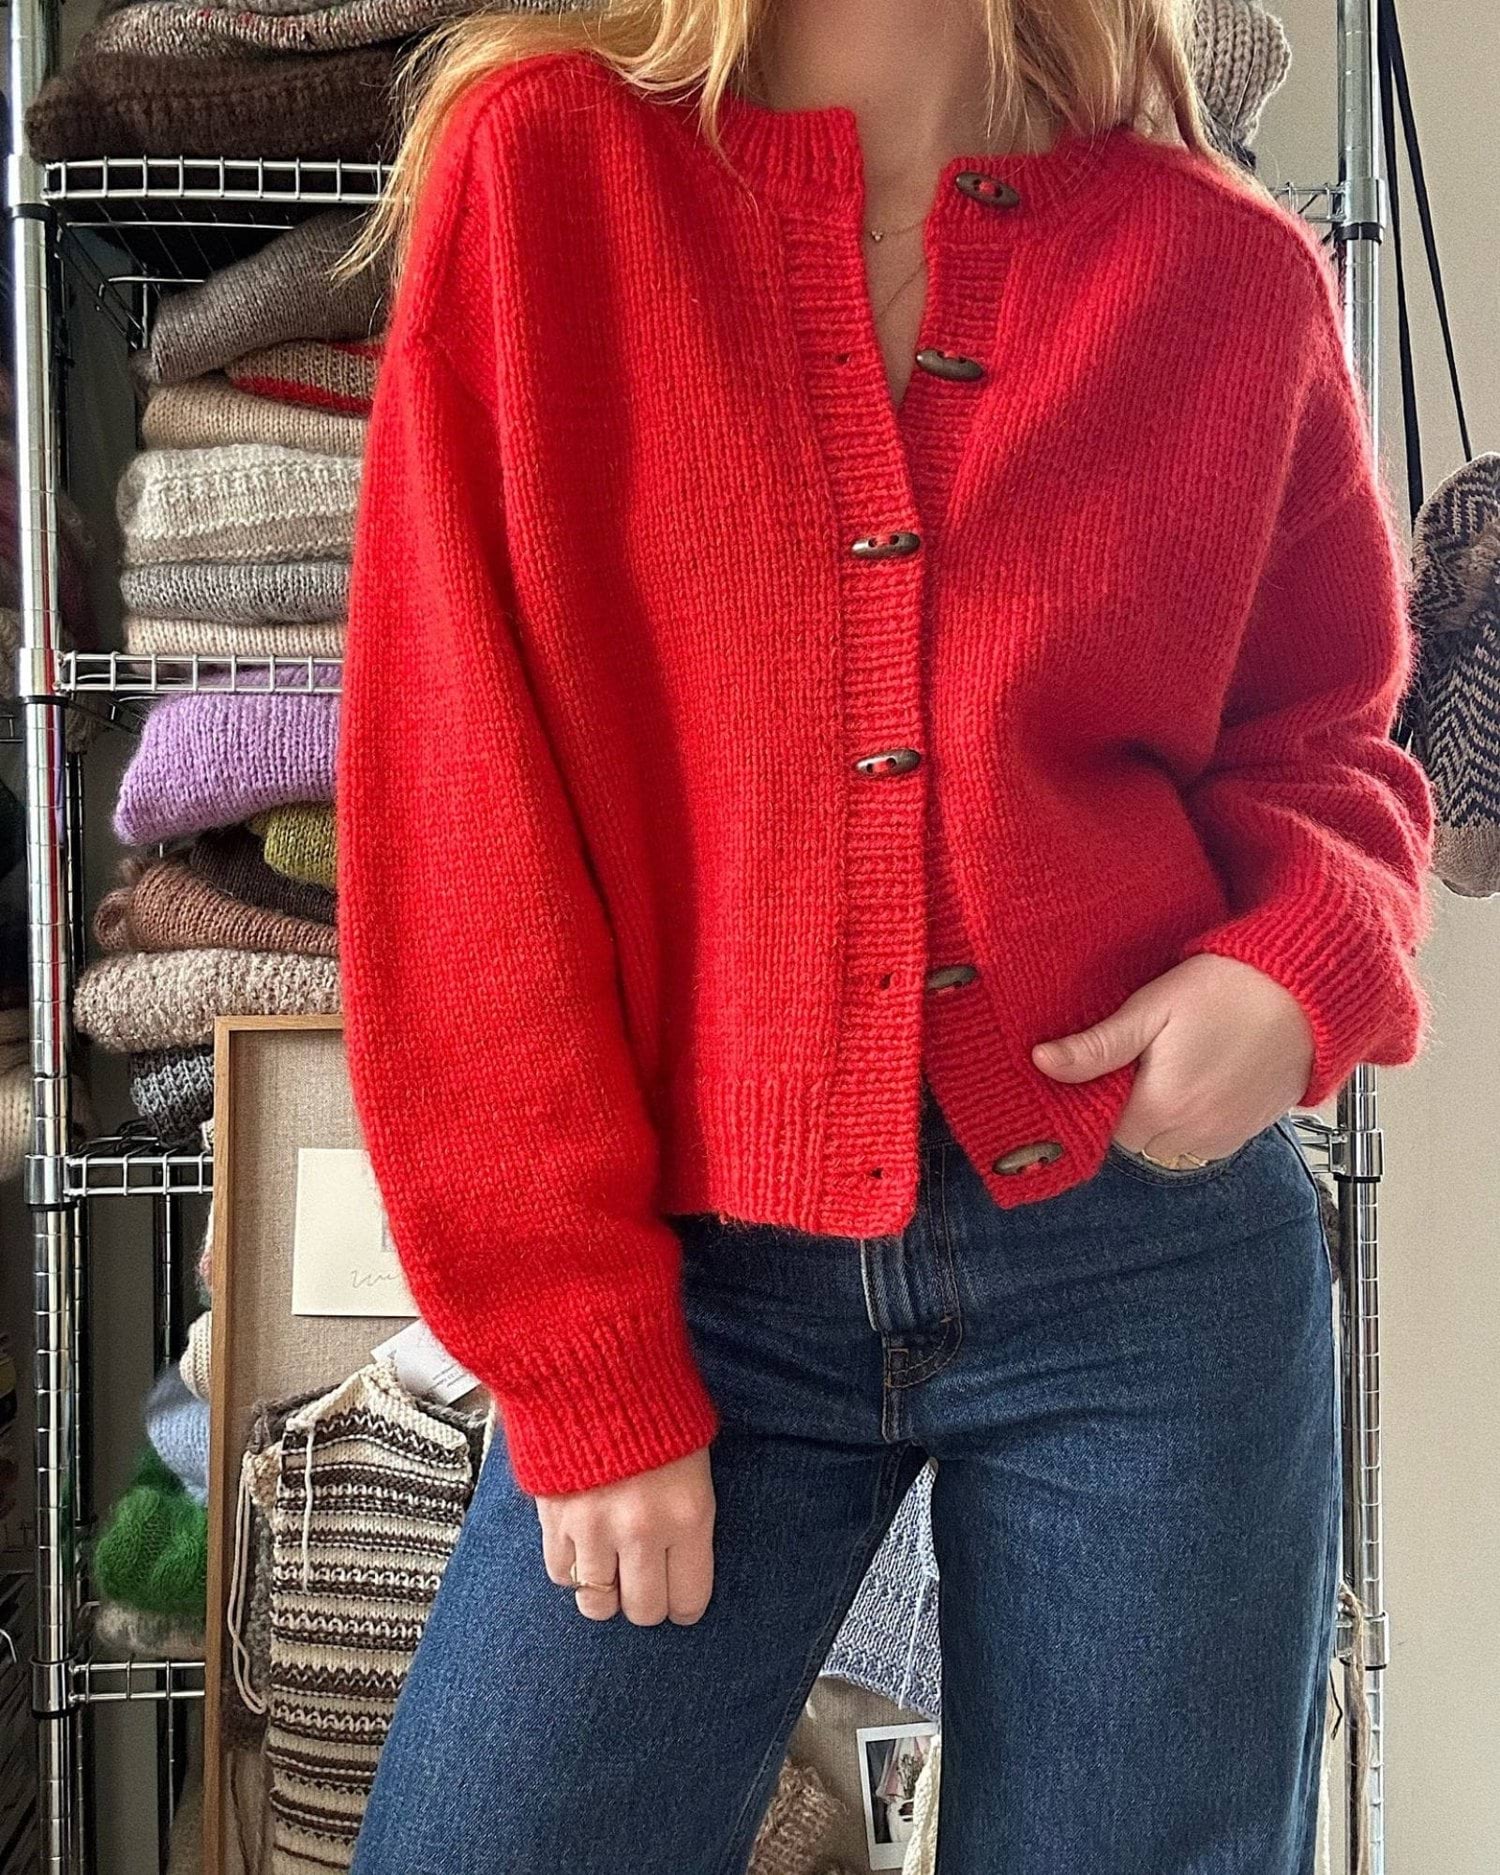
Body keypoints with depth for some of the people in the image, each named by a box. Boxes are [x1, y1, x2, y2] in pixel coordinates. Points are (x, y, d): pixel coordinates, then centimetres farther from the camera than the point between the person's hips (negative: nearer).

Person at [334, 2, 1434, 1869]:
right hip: (697, 1271, -1)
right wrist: (578, 1354, -7)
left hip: (1152, 1248, 2)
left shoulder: (1234, 267, 3)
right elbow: (451, 797, -6)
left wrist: (1306, 958, -9)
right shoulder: (541, 162, -1)